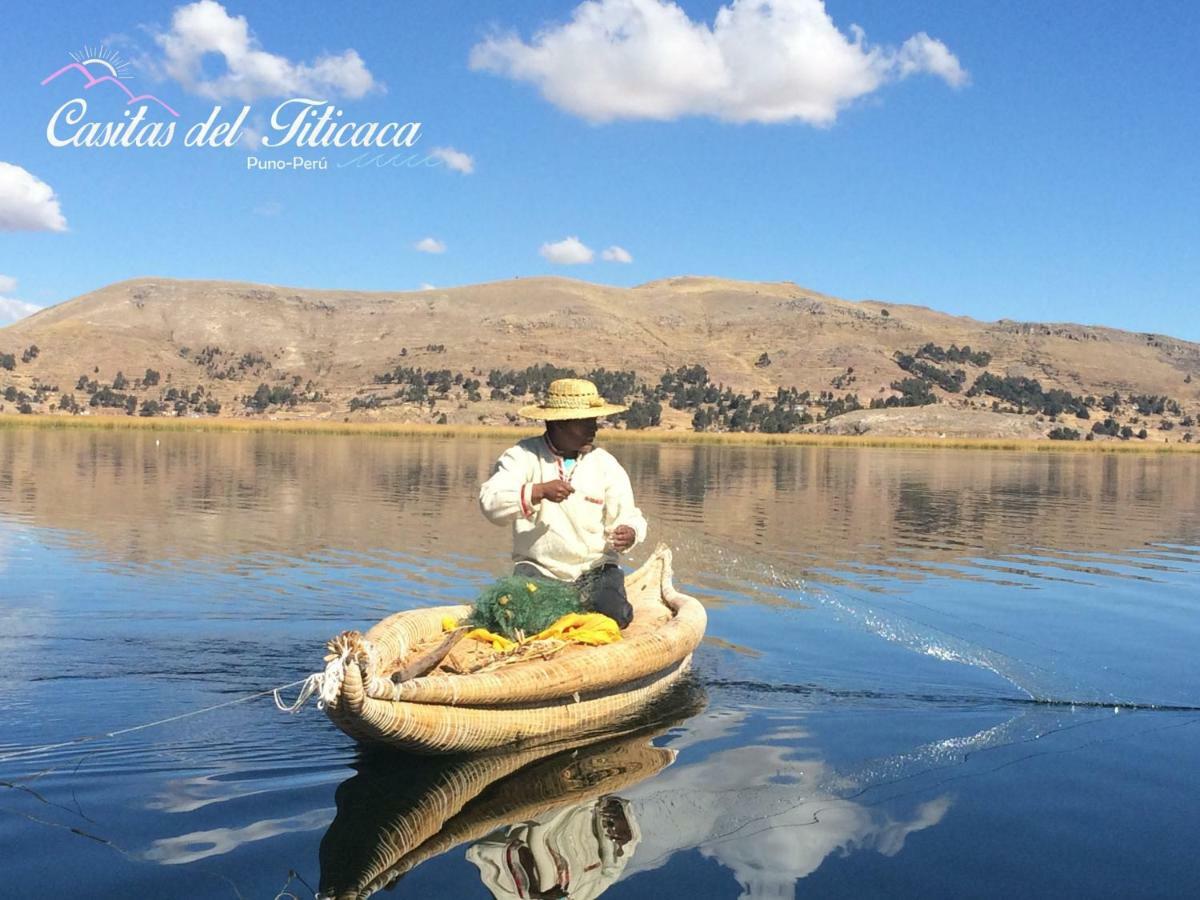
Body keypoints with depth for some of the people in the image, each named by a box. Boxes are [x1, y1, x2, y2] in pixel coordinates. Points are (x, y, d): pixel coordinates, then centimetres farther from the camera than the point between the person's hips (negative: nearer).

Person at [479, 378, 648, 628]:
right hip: (537, 569, -1)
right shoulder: (523, 456, -3)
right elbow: (490, 503, -16)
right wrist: (538, 492, -28)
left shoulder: (606, 464, 4)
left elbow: (628, 516, 1)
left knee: (617, 615, -24)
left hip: (595, 569, 2)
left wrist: (629, 534, -23)